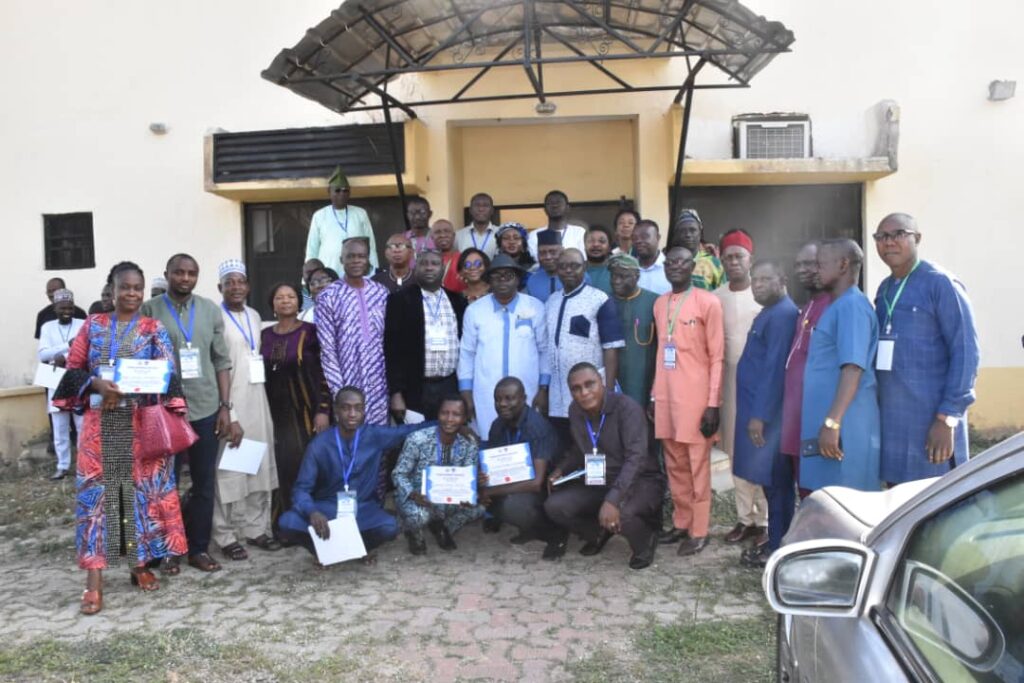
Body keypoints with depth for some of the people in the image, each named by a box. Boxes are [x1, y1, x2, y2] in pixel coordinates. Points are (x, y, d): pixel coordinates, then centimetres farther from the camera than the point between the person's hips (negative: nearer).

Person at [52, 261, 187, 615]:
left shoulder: (154, 329, 5)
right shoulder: (93, 325, 9)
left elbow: (166, 374, -4)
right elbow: (73, 369, 5)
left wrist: (126, 389, -20)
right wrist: (97, 385, -15)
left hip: (141, 423, -1)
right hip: (101, 422, 1)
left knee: (144, 488, 3)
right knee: (96, 491, -2)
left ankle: (141, 564, 19)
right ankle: (94, 579, 0)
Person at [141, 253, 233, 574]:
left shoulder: (210, 310, 7)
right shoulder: (149, 311, -2)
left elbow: (222, 361, 7)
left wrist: (225, 406, 2)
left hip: (206, 409, 3)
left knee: (205, 483, 8)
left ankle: (199, 548, 21)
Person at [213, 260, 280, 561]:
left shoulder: (255, 317, 10)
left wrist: (261, 404, 14)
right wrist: (229, 416, -17)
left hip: (257, 402, 7)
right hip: (228, 404, -7)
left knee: (259, 467, 11)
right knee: (228, 471, 0)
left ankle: (256, 528, 22)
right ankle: (226, 536, 12)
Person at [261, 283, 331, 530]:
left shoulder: (310, 331, -4)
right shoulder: (265, 335, 9)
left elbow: (323, 371, -7)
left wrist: (323, 410, -12)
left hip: (305, 409, -3)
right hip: (275, 410, 3)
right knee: (280, 466, 1)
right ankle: (282, 523, 14)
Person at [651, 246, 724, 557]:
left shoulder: (708, 302, -5)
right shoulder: (659, 304, 13)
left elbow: (717, 356, -7)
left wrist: (713, 403, -12)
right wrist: (654, 395, 13)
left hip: (696, 397, -6)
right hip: (666, 396, 6)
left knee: (698, 465, 1)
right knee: (674, 464, 12)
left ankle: (699, 530, 10)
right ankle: (681, 522, 23)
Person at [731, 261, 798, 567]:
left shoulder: (783, 314, -16)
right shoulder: (769, 313, 16)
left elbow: (774, 369, -22)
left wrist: (760, 415, -23)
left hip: (769, 412, -10)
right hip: (760, 408, 10)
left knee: (775, 481, -1)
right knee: (773, 481, 15)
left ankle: (779, 548, 9)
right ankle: (775, 541, 24)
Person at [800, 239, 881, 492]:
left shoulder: (852, 305, -12)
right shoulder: (837, 306, 18)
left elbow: (853, 368, -22)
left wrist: (832, 422, -26)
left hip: (843, 427, -9)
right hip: (824, 424, 9)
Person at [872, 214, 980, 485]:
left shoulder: (941, 284, -7)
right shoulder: (884, 289, 14)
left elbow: (965, 354, -12)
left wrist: (947, 419, -16)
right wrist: (877, 408, 12)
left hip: (931, 421, -6)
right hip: (890, 420, 6)